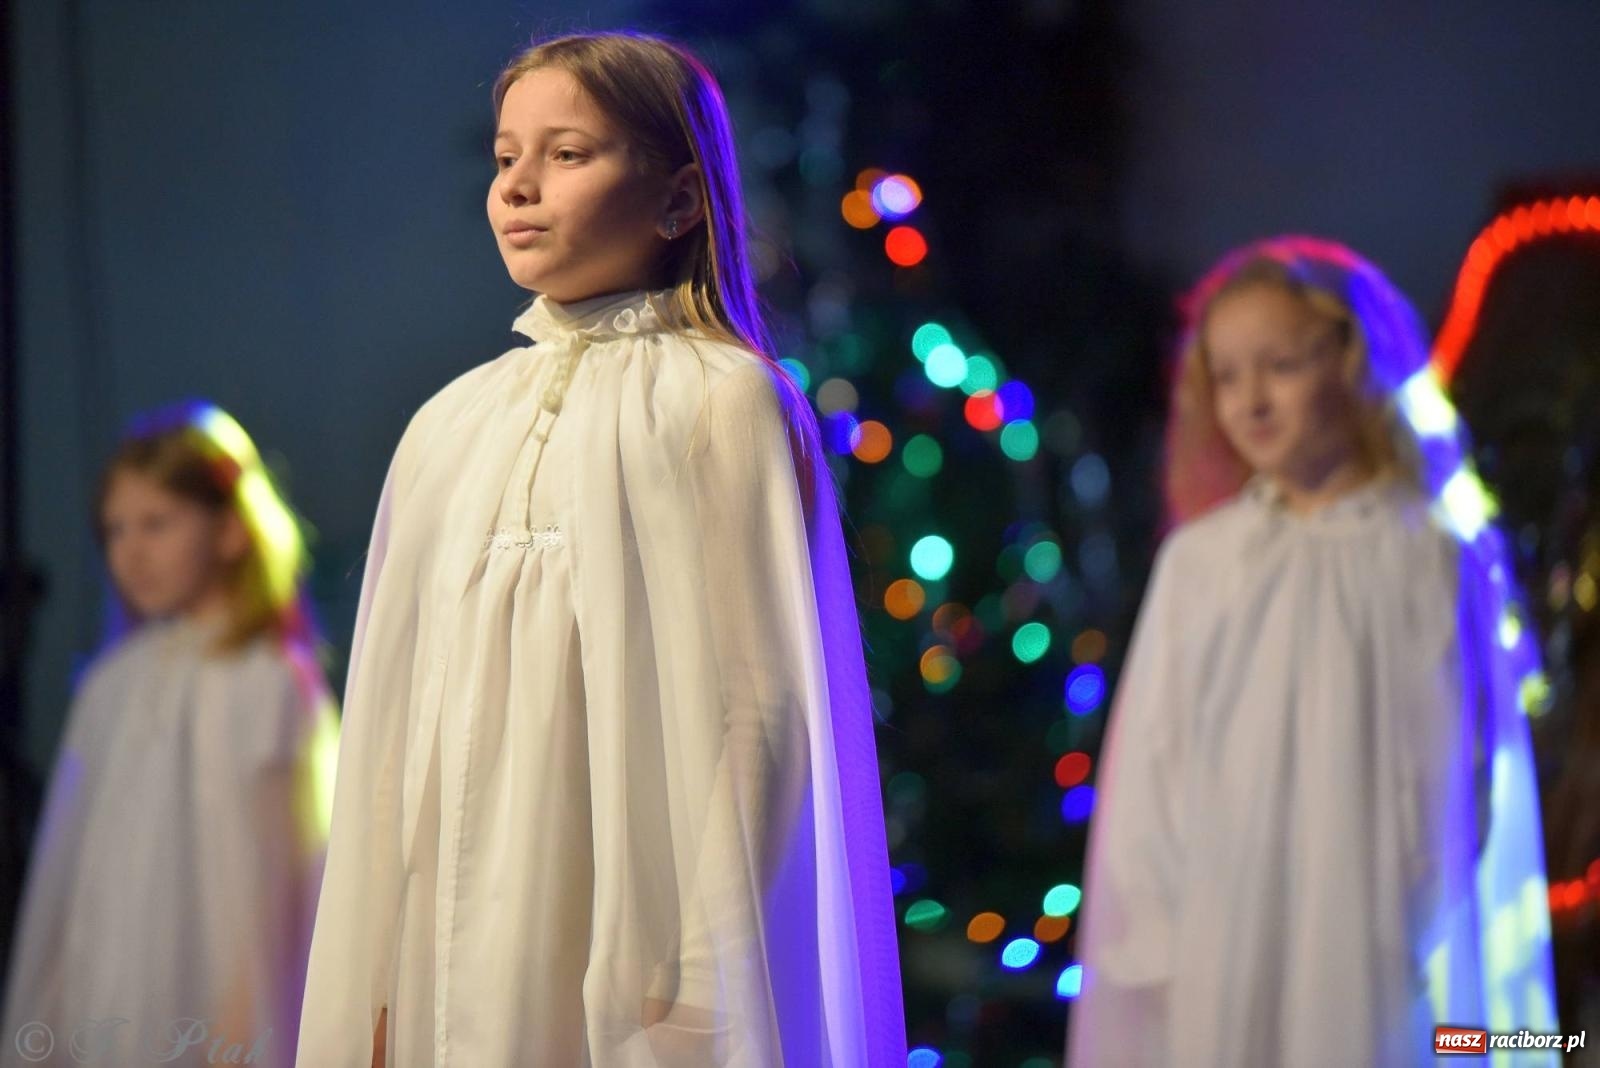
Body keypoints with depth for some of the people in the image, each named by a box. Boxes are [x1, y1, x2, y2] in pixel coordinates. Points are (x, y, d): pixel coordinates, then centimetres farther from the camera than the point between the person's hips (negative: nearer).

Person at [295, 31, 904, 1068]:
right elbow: (395, 720, 10)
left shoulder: (721, 402, -5)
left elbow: (759, 709, -9)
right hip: (462, 948, 5)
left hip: (630, 937, -4)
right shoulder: (452, 426, 11)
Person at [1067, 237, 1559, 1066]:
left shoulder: (1427, 559, -2)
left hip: (1369, 938, -2)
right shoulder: (1200, 561, 3)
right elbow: (1150, 753, 5)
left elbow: (1454, 762, -1)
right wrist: (1155, 933, -2)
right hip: (1215, 937, 2)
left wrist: (1423, 932, -4)